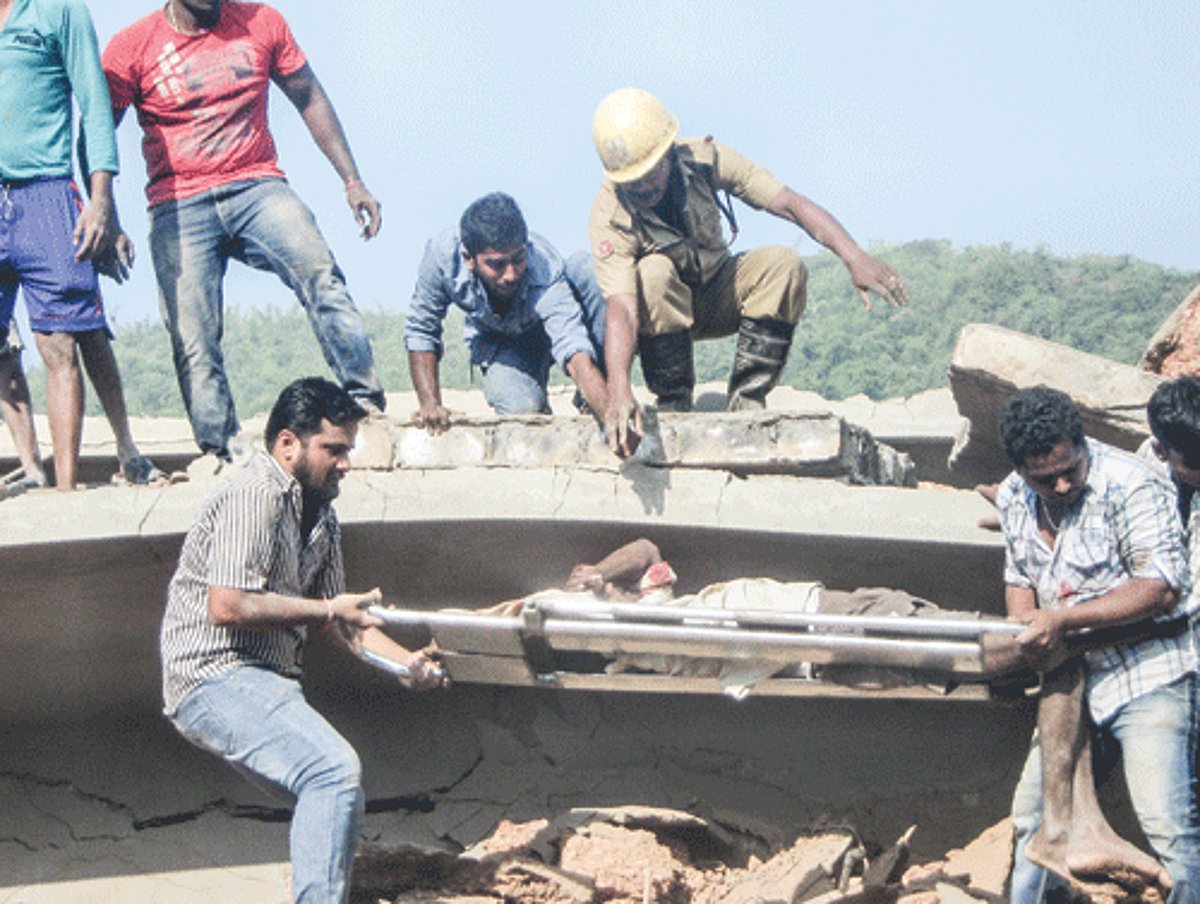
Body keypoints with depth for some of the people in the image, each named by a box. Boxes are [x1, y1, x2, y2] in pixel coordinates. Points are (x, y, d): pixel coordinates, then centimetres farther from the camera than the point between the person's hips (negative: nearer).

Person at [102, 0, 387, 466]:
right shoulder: (132, 47, 2)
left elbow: (311, 99, 16)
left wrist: (352, 181, 12)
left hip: (257, 187, 1)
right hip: (178, 207, 0)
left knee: (318, 272, -25)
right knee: (192, 337, -11)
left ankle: (365, 401, -31)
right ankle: (218, 453, -6)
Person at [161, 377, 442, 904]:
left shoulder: (320, 514, 18)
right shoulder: (254, 495, -13)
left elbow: (339, 615, 22)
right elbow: (227, 606, -22)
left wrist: (404, 662, 6)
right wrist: (324, 611, -14)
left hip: (265, 683, 10)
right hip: (214, 679, -10)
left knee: (336, 793, 13)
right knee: (335, 769, -26)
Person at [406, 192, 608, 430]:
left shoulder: (546, 270, -40)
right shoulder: (443, 254, -33)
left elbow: (576, 354, -51)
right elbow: (421, 332, -17)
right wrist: (430, 405, -26)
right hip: (498, 341, 0)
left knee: (589, 270, -33)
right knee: (522, 408, -32)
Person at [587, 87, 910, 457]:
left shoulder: (704, 160, -22)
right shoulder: (609, 215, -30)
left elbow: (791, 204, -25)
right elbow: (621, 307, -41)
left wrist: (854, 257, -39)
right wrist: (619, 393, -58)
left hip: (718, 295, 3)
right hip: (659, 313, -3)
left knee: (784, 265, -25)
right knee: (654, 272, -36)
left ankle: (747, 401, -20)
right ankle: (673, 403, -22)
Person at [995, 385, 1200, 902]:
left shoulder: (1127, 485, -16)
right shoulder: (1014, 498, 6)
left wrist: (1063, 619, -23)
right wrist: (1026, 630, -2)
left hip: (1148, 673, -7)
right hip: (1073, 675, 7)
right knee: (1032, 811, 12)